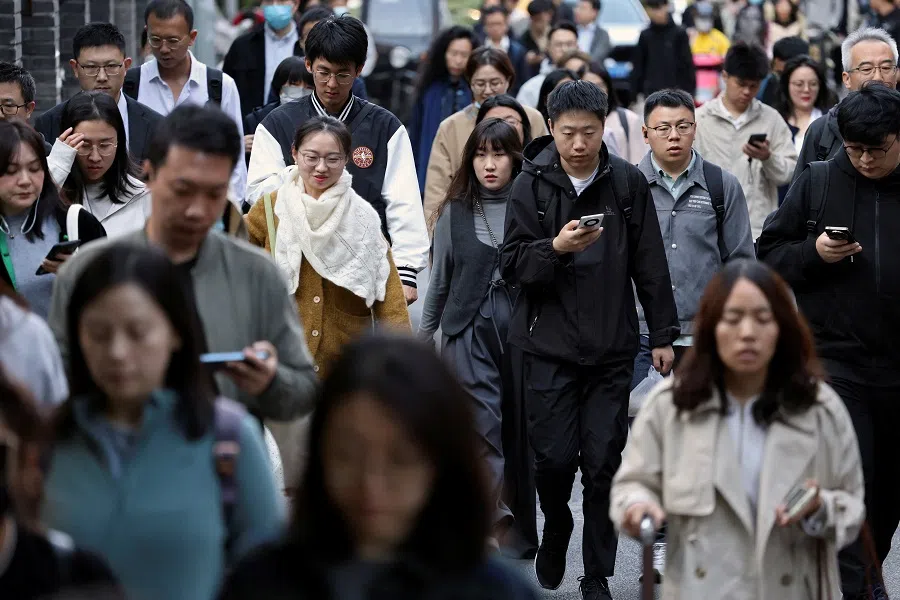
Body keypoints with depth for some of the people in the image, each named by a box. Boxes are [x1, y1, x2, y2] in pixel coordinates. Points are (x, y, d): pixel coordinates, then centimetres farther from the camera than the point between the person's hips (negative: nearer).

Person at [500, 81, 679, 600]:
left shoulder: (629, 183, 2)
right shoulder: (531, 185, -2)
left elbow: (650, 265, 7)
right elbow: (512, 265, -5)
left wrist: (663, 334, 7)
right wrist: (555, 248, -23)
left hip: (613, 347, 1)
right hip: (549, 346, -1)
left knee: (604, 463, 0)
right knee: (554, 457, -3)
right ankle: (556, 529, 28)